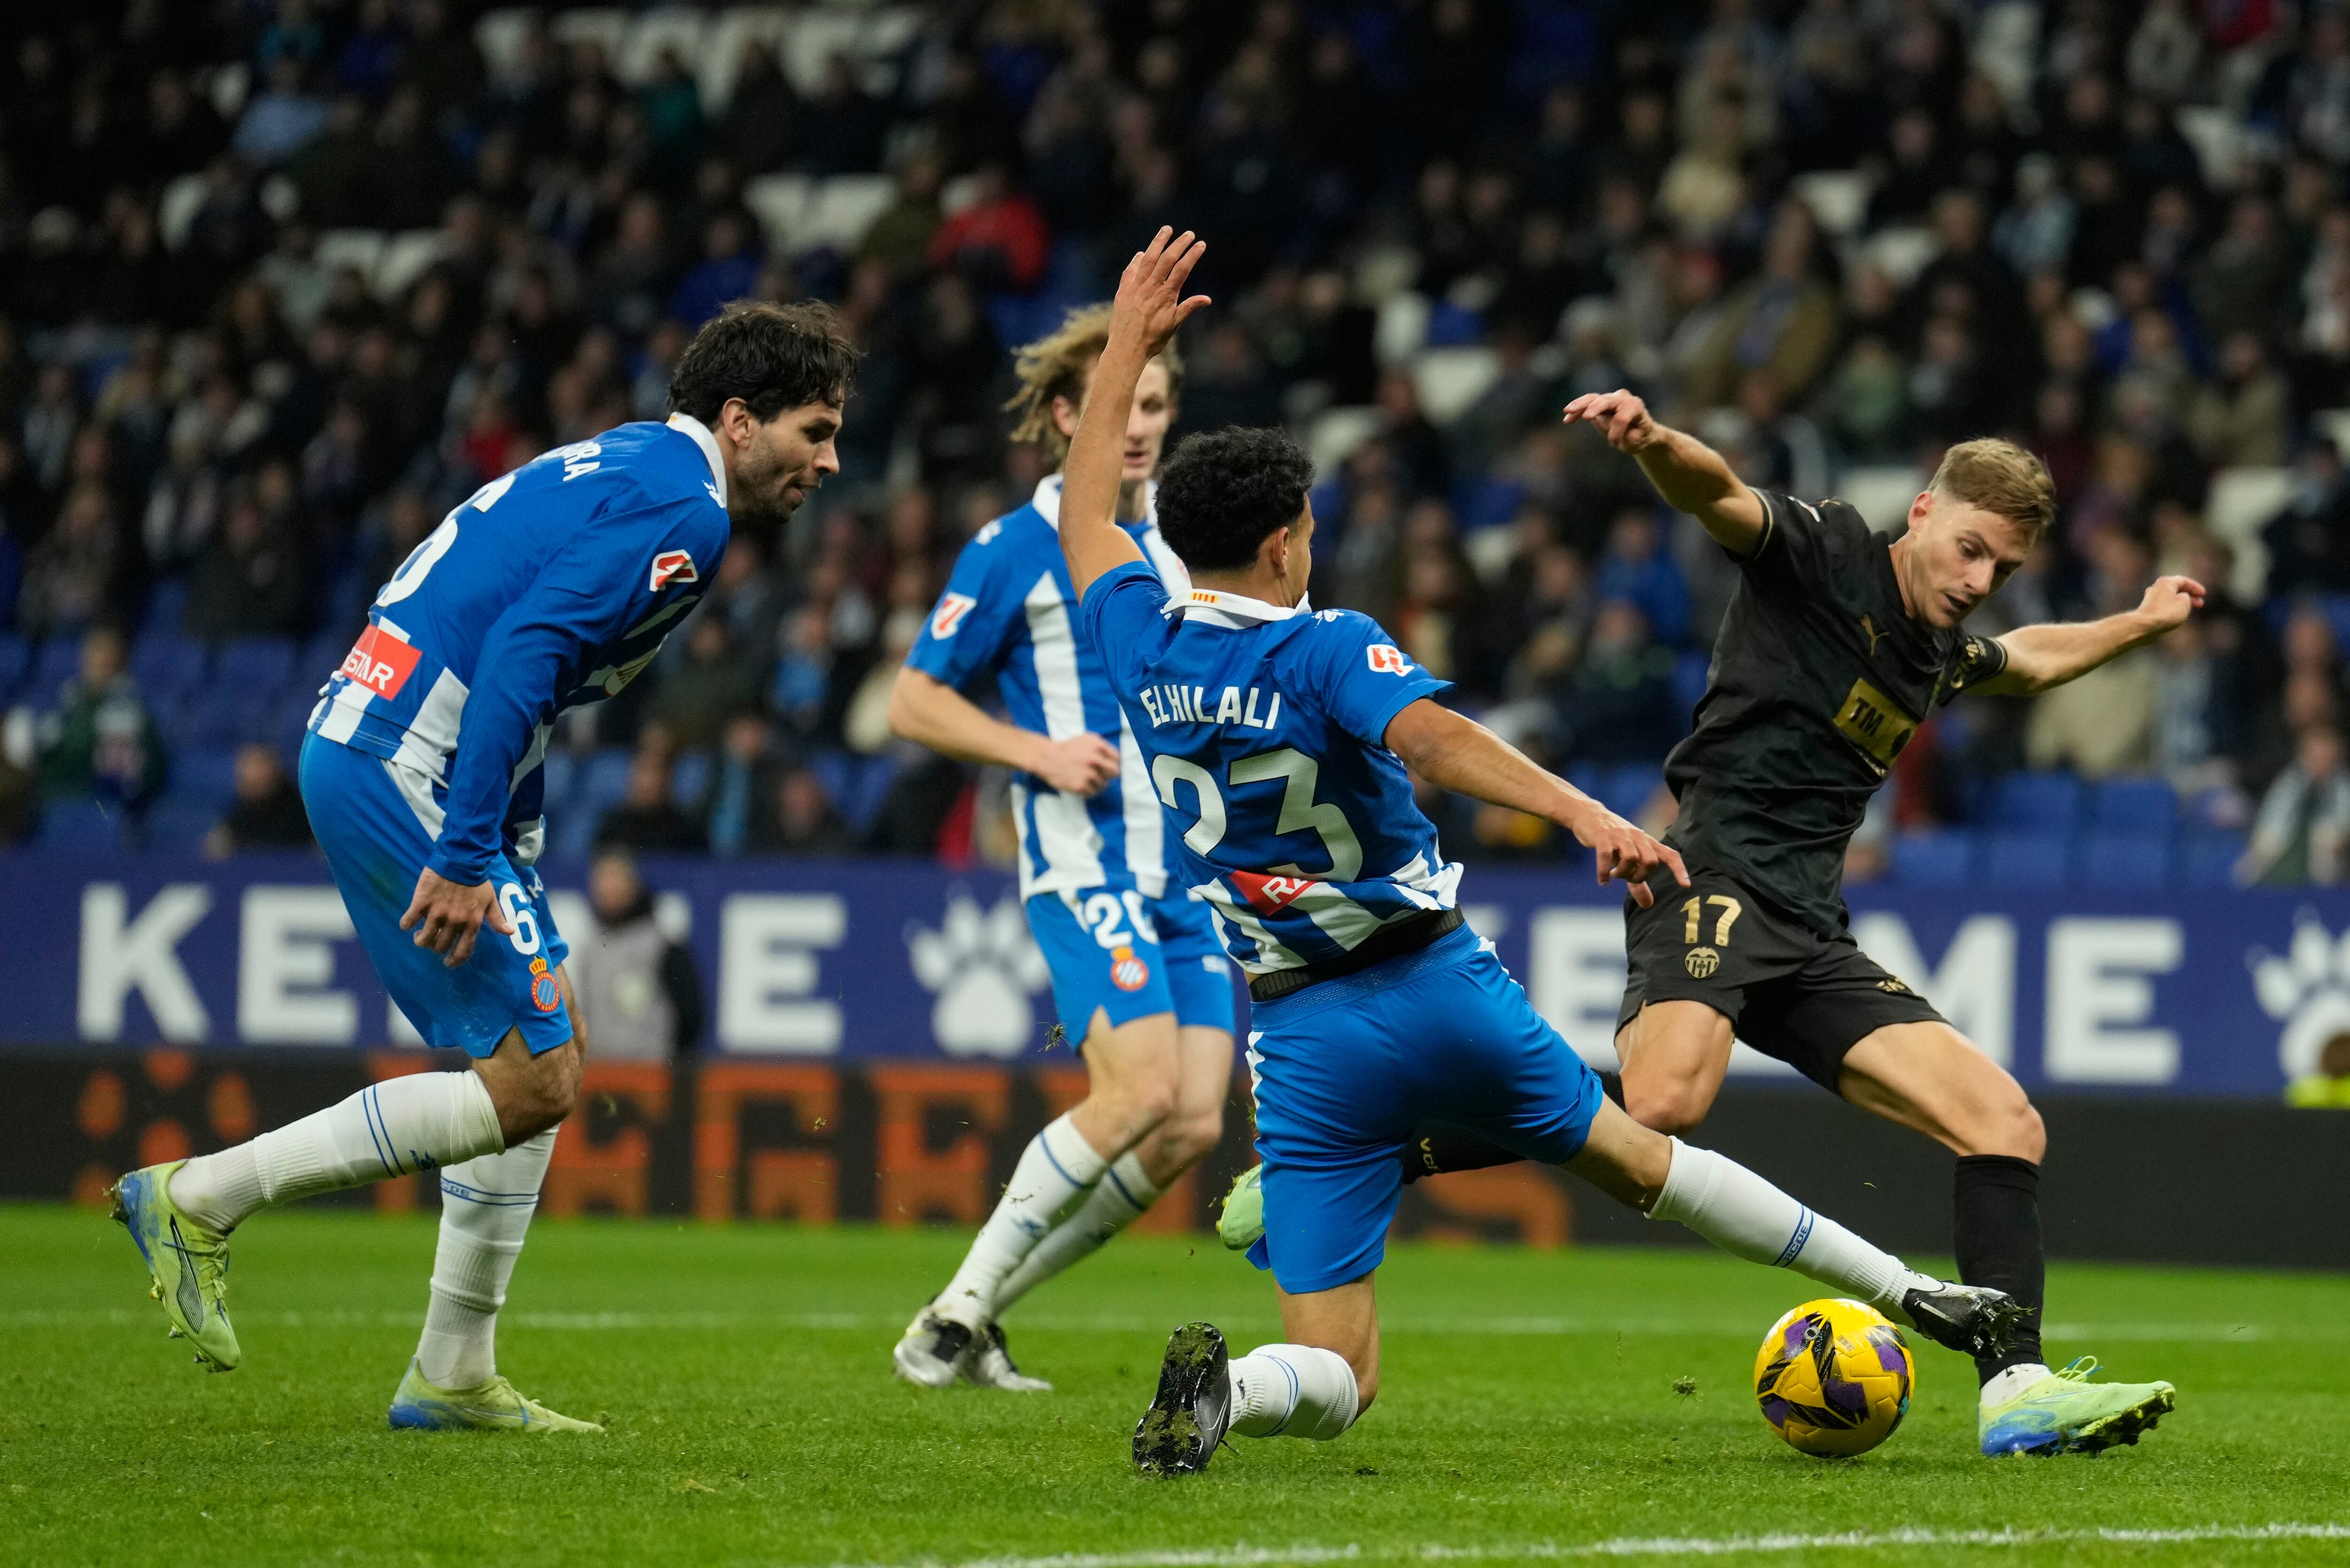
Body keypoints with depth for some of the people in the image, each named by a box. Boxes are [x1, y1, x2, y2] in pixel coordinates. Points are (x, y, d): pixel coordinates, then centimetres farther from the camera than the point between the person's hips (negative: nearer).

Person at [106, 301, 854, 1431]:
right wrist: (466, 857, -25)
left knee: (549, 1058, 14)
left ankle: (453, 1379, 17)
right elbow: (521, 651, -23)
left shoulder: (620, 468, 19)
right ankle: (203, 1197, -3)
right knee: (530, 1083, -7)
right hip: (405, 772, -11)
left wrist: (503, 858, 22)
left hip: (364, 748, 11)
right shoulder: (681, 510, -12)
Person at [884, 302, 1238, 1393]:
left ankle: (982, 1312, 6)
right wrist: (1038, 752, -14)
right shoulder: (1014, 550, -3)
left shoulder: (1179, 544, 15)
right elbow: (914, 700, -2)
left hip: (1186, 872, 7)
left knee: (1192, 1125, -5)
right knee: (1141, 1089, -22)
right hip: (1085, 862, -7)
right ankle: (961, 1305, -10)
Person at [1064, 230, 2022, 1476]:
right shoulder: (1326, 647, -11)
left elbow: (1085, 517, 21)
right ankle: (1904, 1292, 30)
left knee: (1336, 1377, 2)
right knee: (1637, 1161, 23)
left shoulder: (1144, 649, 2)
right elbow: (1427, 735, -32)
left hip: (1302, 1035, 2)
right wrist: (1587, 816, -42)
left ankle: (1220, 1383, -32)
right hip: (1437, 985, -2)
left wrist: (1127, 346, 30)